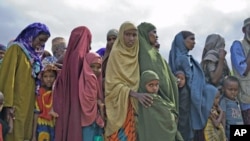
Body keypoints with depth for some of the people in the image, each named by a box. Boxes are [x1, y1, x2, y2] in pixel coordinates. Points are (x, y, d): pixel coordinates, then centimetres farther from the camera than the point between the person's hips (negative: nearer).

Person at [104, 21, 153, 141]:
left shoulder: (135, 54, 10)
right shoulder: (116, 53, -8)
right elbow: (113, 83, -15)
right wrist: (135, 94, -25)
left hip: (133, 106, 6)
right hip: (119, 106, -6)